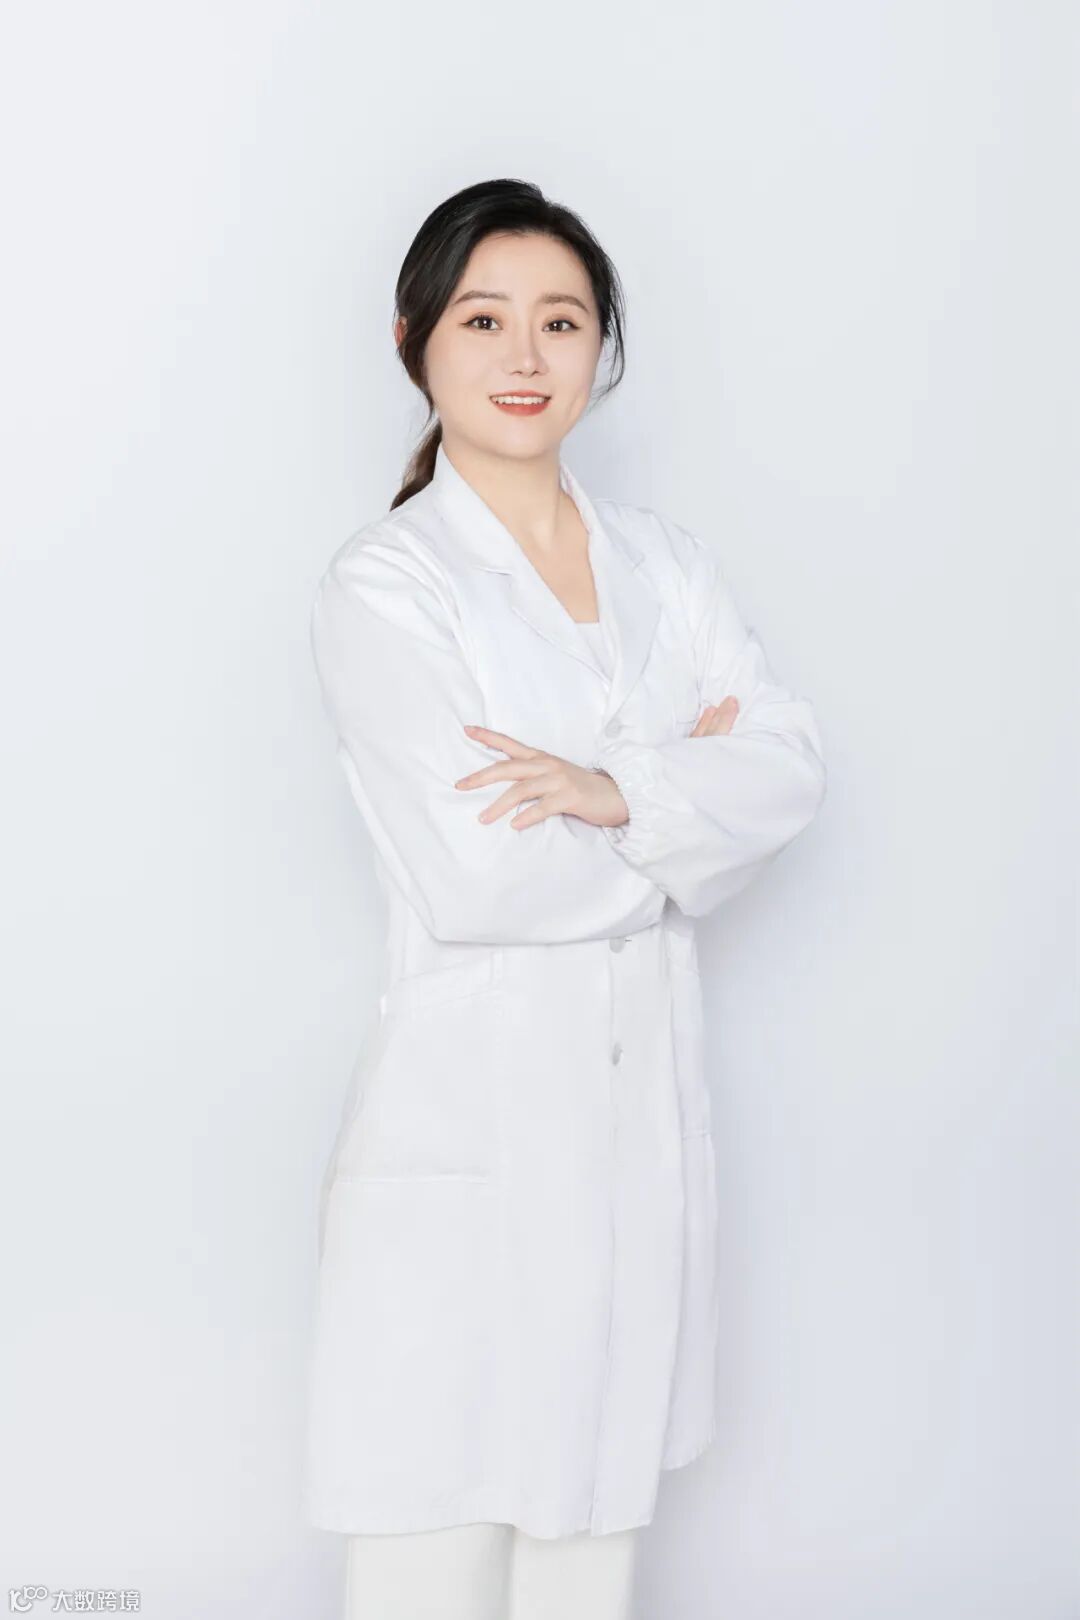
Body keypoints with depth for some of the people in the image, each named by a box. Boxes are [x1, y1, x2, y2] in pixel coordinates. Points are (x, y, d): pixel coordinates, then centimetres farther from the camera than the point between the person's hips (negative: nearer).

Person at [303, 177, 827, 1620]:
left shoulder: (669, 565, 10)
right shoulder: (382, 584, -7)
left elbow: (792, 772, -2)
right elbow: (481, 877, -17)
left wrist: (615, 791, -19)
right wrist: (691, 784, -5)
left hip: (645, 1091, 5)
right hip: (468, 1105, -5)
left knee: (601, 1500, 14)